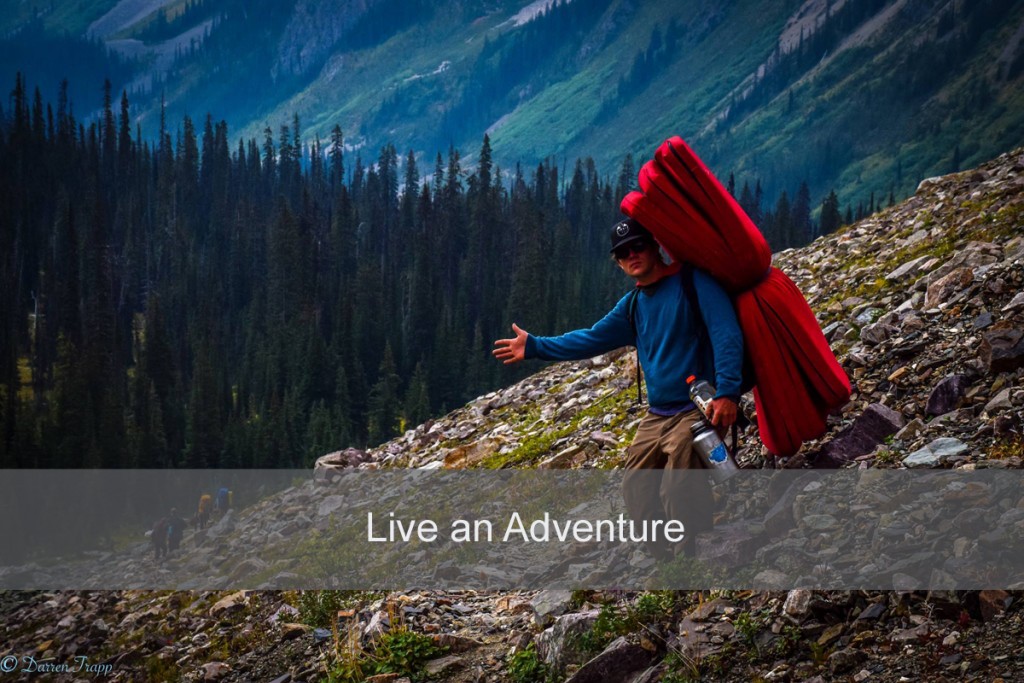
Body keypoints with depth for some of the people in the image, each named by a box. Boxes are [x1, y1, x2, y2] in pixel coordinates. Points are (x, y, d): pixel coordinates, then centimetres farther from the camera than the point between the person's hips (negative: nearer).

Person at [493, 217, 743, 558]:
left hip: (698, 410, -8)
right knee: (637, 492, 6)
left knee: (679, 498, -20)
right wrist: (534, 346, 20)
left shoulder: (693, 281, -7)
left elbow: (726, 335, -17)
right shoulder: (634, 305, 16)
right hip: (656, 416, 8)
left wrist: (726, 392, -28)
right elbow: (593, 339, 23)